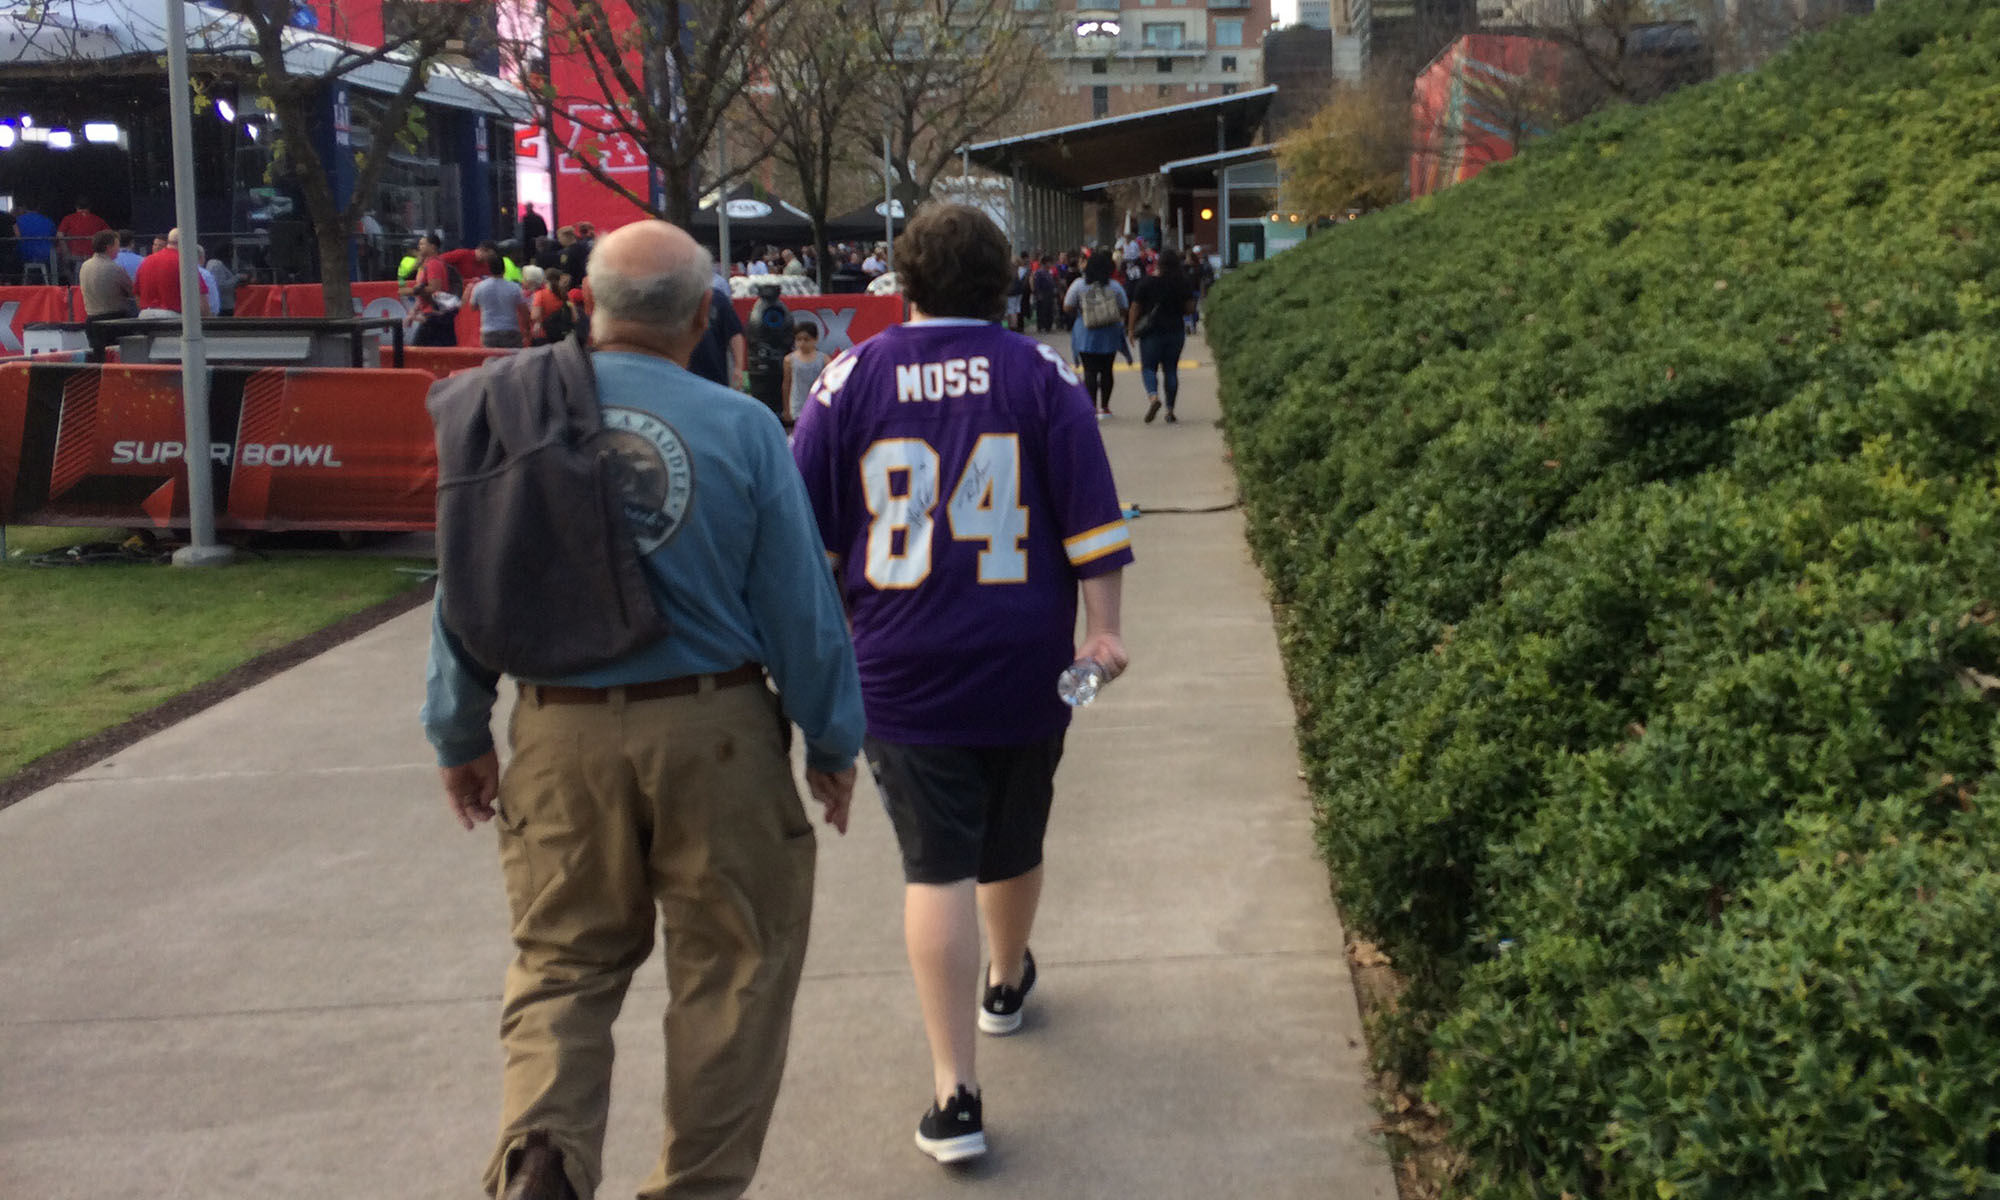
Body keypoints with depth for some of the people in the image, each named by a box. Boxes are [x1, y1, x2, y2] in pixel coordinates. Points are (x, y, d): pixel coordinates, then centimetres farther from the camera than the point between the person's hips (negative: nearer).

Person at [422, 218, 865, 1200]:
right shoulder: (739, 427, -8)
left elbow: (463, 589, 4)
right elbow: (801, 605, -5)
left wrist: (458, 734, 15)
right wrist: (832, 741, 7)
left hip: (561, 738, 2)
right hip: (714, 732, -2)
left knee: (563, 959, 17)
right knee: (731, 968, 13)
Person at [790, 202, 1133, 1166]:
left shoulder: (852, 376, -1)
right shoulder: (1039, 374, -1)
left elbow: (802, 526, 1)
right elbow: (1090, 516, -6)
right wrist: (1102, 626, -2)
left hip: (902, 670, -1)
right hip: (1025, 664, 1)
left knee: (937, 867, 0)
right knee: (1012, 845, 21)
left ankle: (955, 1095, -2)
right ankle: (1008, 984, 48)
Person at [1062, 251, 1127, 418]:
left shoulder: (1078, 285, -6)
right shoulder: (1115, 286, -3)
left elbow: (1067, 308, -4)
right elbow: (1123, 311, 0)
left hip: (1086, 335, -2)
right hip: (1110, 335, 2)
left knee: (1090, 371, 0)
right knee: (1106, 370, 13)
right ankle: (1104, 407, 18)